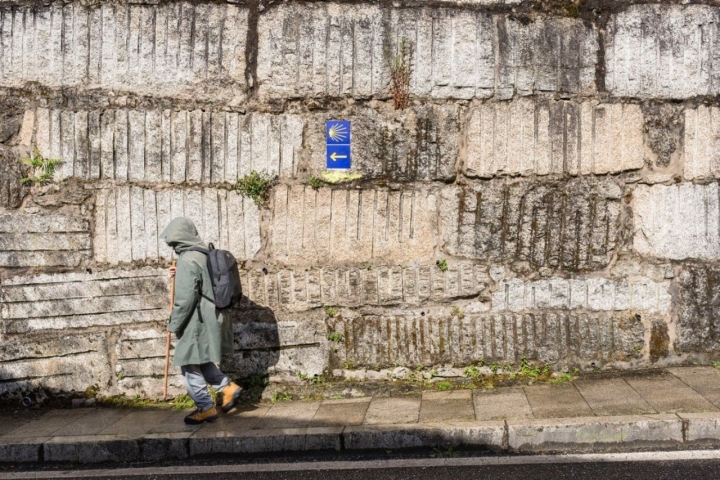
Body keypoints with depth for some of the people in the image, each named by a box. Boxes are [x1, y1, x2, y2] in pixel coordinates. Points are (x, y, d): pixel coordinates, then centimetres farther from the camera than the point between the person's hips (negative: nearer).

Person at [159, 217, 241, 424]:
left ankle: (206, 408, 12)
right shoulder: (205, 254, 9)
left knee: (190, 365, 4)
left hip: (196, 322, -9)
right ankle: (227, 386, 18)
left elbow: (185, 299, -21)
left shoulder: (187, 261, -19)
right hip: (211, 318, 9)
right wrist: (179, 277, 14)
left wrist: (174, 324, -9)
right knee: (199, 361, 22)